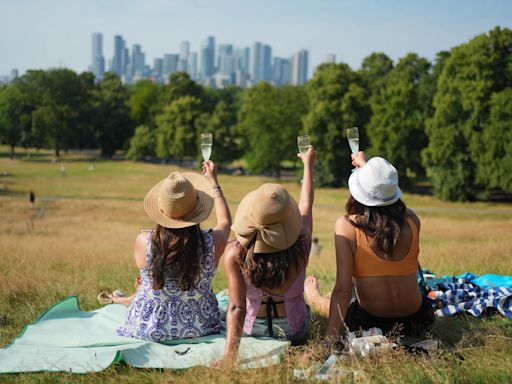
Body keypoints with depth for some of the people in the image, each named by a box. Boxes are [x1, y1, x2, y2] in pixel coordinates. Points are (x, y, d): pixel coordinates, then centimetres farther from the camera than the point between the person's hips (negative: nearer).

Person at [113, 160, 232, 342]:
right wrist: (213, 182, 16)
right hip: (200, 328, 1)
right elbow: (225, 221, 5)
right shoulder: (212, 243, -21)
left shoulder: (143, 242, -23)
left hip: (149, 329, -1)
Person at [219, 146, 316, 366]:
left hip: (252, 330, 0)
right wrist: (308, 163, 12)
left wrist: (229, 355, -27)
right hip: (295, 332, 0)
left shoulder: (235, 253, -27)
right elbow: (306, 204, -5)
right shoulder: (301, 246, -23)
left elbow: (236, 308, -28)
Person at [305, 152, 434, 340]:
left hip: (369, 323, -3)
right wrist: (365, 165, 33)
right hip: (415, 323, 3)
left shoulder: (346, 226, -16)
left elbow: (343, 290, -20)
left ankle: (315, 299, 61)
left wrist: (330, 335, -18)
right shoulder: (411, 221, -5)